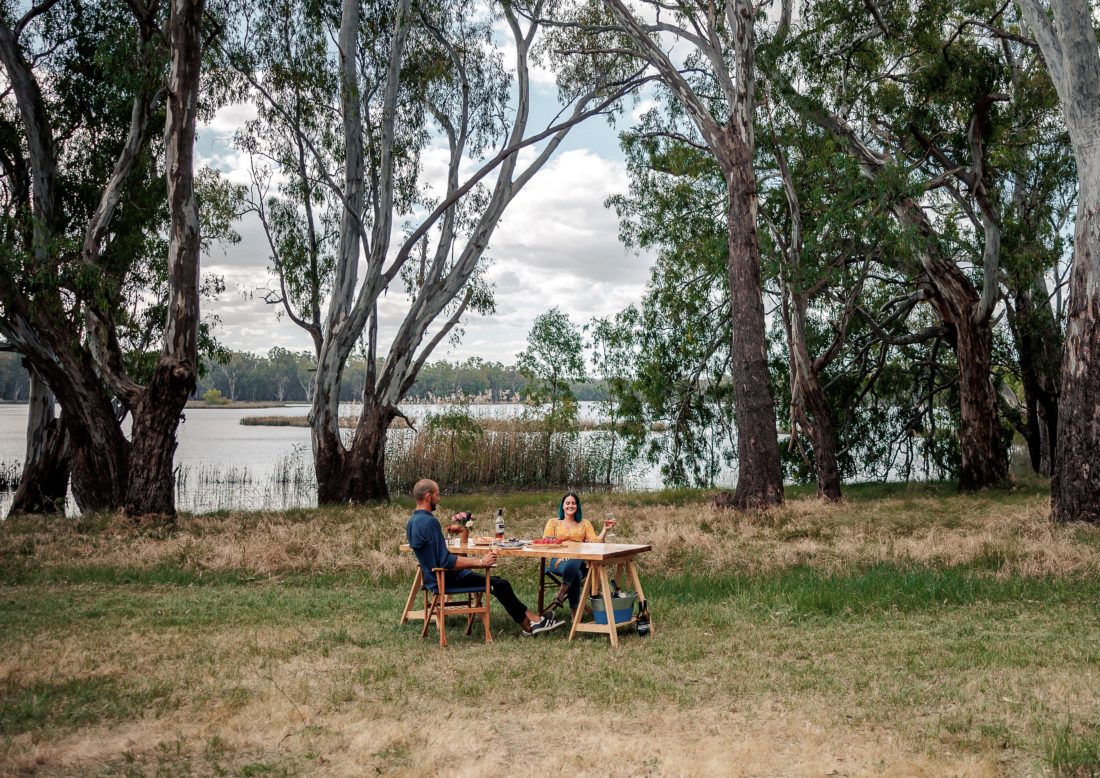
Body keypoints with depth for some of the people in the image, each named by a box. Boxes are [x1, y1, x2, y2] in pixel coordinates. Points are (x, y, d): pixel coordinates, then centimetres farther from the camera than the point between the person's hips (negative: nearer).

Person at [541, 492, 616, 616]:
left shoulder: (585, 523, 20)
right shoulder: (553, 523, 16)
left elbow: (595, 542, 7)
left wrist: (605, 530, -8)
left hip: (579, 561, 1)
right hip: (558, 560, -1)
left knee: (573, 564, -40)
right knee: (576, 574, -37)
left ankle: (560, 597, -33)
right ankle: (575, 612, -32)